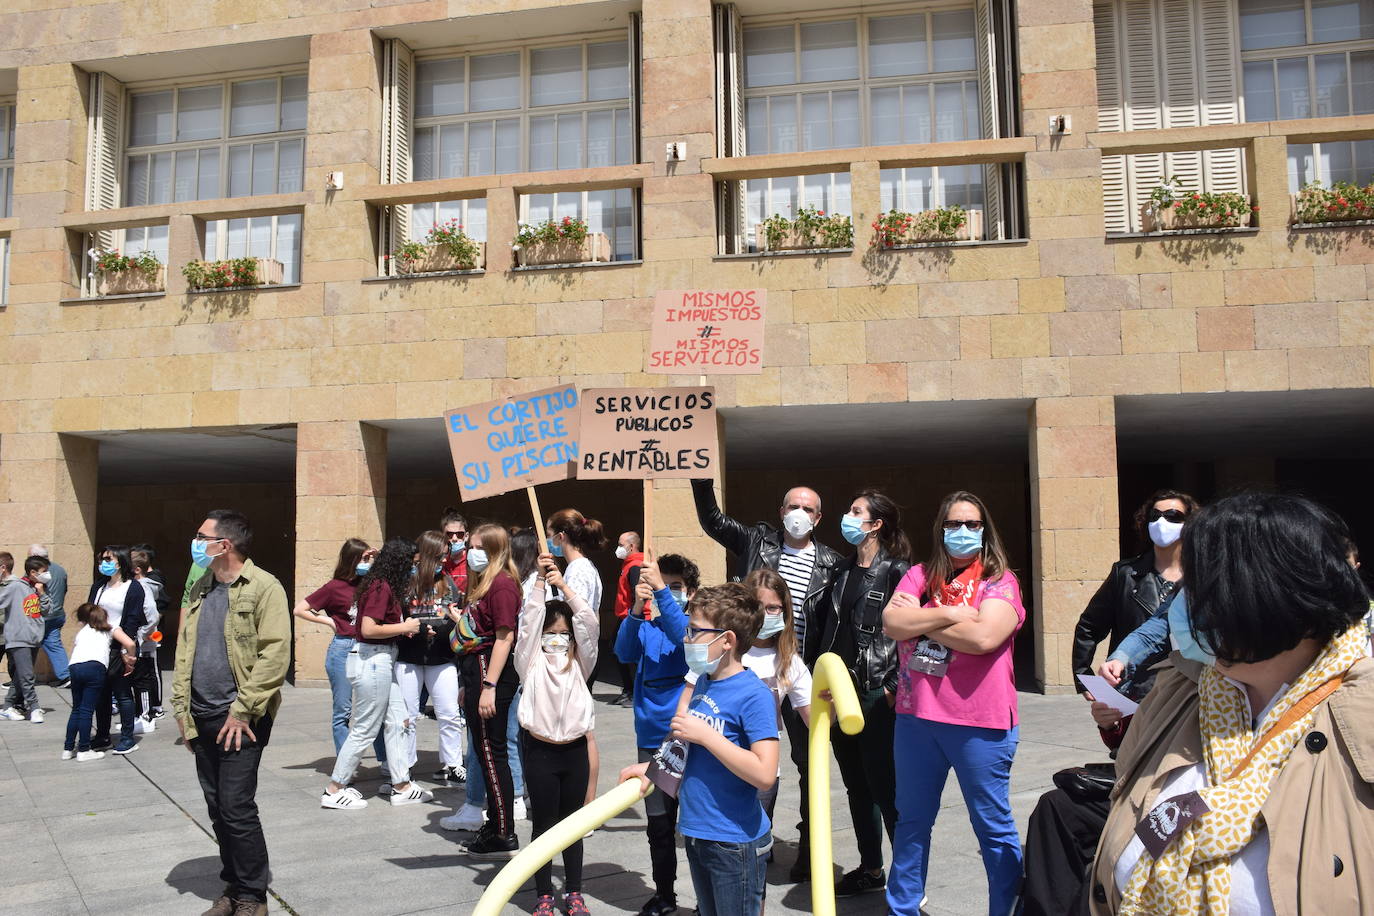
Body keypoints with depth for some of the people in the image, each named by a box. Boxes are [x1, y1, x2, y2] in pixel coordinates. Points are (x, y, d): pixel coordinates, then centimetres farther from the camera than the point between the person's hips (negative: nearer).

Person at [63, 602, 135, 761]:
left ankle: (68, 749, 21)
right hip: (95, 666, -4)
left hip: (75, 667, 4)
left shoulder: (81, 631, 31)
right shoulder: (111, 628, 21)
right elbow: (130, 644, 5)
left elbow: (71, 658, 24)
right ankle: (83, 751, 4)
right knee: (87, 710, 1)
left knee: (76, 709, 17)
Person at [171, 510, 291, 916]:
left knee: (236, 809, -5)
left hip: (240, 720, -7)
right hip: (203, 718, 7)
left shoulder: (264, 587, -10)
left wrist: (242, 710, -16)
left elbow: (275, 655, -15)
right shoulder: (201, 589, 14)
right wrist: (182, 706, 9)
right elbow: (184, 649, 17)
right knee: (218, 810, 13)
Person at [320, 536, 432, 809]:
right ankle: (334, 790, 13)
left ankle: (401, 787, 19)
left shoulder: (380, 584, 12)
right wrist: (404, 627, -13)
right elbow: (369, 629, -23)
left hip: (379, 661, 10)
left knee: (399, 721, 12)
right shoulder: (382, 587, -17)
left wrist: (404, 627, 8)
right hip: (373, 661, -10)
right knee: (365, 730, 1)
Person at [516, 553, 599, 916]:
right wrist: (540, 580, -16)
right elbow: (529, 620, -10)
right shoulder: (530, 661, 2)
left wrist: (564, 586, -13)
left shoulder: (580, 662, 6)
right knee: (543, 826, 6)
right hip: (541, 750, -2)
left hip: (575, 749, 2)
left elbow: (590, 624, -7)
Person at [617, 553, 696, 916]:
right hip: (652, 739, 4)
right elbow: (624, 652, -14)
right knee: (658, 823, 15)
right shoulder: (645, 627, 5)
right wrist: (637, 608, -31)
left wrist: (660, 590, -36)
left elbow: (684, 635, -26)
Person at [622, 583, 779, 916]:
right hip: (696, 832, 8)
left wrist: (704, 734, -25)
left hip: (735, 842, -8)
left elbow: (764, 774, -28)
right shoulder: (703, 682, 5)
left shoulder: (754, 695, -20)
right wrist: (652, 767, 10)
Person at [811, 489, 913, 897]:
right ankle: (870, 869, 28)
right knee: (857, 786, 15)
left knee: (886, 790, -2)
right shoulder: (844, 570, 12)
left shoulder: (897, 571, -10)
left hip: (877, 695, -7)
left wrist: (894, 687, -17)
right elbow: (824, 625, 16)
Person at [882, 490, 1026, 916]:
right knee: (912, 820, 18)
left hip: (980, 724, -4)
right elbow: (892, 624, -7)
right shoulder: (920, 575, 7)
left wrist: (919, 619, -10)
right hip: (916, 717, 5)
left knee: (993, 826, 7)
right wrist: (949, 613, -14)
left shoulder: (1000, 582, -5)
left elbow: (983, 637, -21)